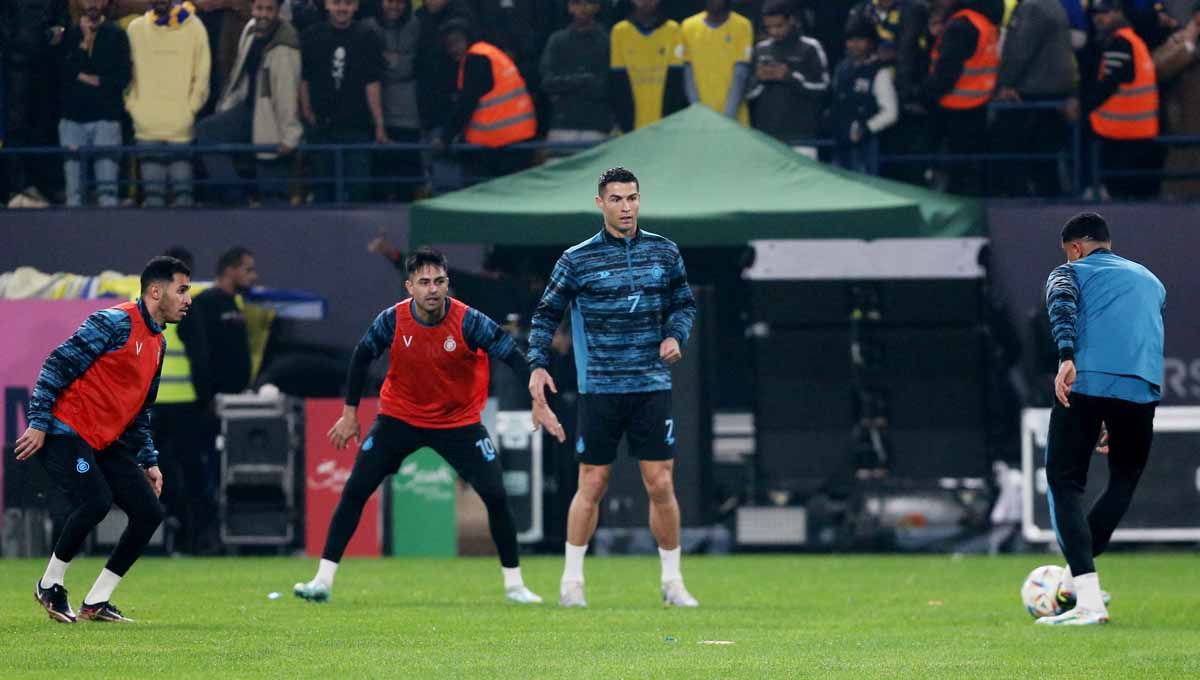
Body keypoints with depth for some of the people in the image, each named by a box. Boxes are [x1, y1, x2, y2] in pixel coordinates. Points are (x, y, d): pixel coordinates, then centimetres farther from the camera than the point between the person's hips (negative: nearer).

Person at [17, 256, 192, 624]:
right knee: (95, 501, -28)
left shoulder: (157, 343, 16)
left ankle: (96, 603, 4)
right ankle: (50, 585, -7)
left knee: (149, 513, -3)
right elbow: (59, 364, -15)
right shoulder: (116, 323, -12)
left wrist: (148, 461, 19)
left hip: (106, 443, 9)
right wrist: (38, 422, -19)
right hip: (65, 432, -9)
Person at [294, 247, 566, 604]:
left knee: (496, 496, -10)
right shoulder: (391, 320, -16)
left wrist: (539, 404, -23)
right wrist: (350, 413, 4)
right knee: (354, 492, -8)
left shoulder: (469, 322, -21)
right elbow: (361, 358, 0)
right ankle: (323, 581, -1)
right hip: (399, 416, 1)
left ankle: (514, 584, 6)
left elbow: (515, 357, -16)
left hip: (459, 421, -1)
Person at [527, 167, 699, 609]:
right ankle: (571, 581, 13)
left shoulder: (665, 253, 6)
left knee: (661, 485, -1)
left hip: (652, 387, 2)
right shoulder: (577, 260, -2)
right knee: (592, 486, 0)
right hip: (599, 389, -2)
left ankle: (672, 581, 10)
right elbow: (547, 313, 4)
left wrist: (676, 336, -3)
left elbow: (684, 303, 17)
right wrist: (538, 365, -7)